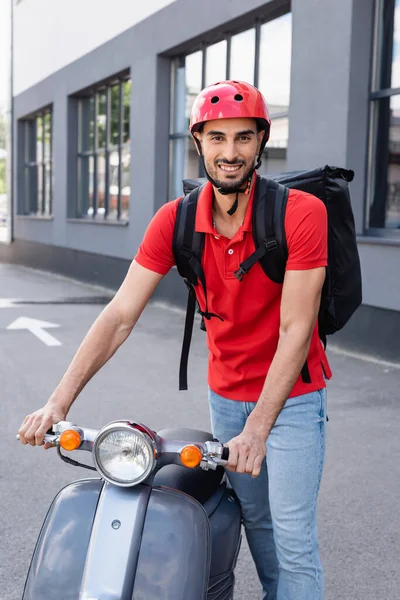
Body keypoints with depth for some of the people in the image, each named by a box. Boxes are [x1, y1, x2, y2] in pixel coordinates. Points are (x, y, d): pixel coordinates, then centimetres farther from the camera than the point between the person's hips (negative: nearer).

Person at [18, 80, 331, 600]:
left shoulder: (302, 213, -20)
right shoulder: (175, 220, -10)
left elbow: (295, 330, -22)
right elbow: (120, 315, -13)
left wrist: (256, 430, -28)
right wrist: (59, 401, -20)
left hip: (292, 394, -3)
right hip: (225, 393, 4)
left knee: (293, 536, -2)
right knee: (253, 518, 17)